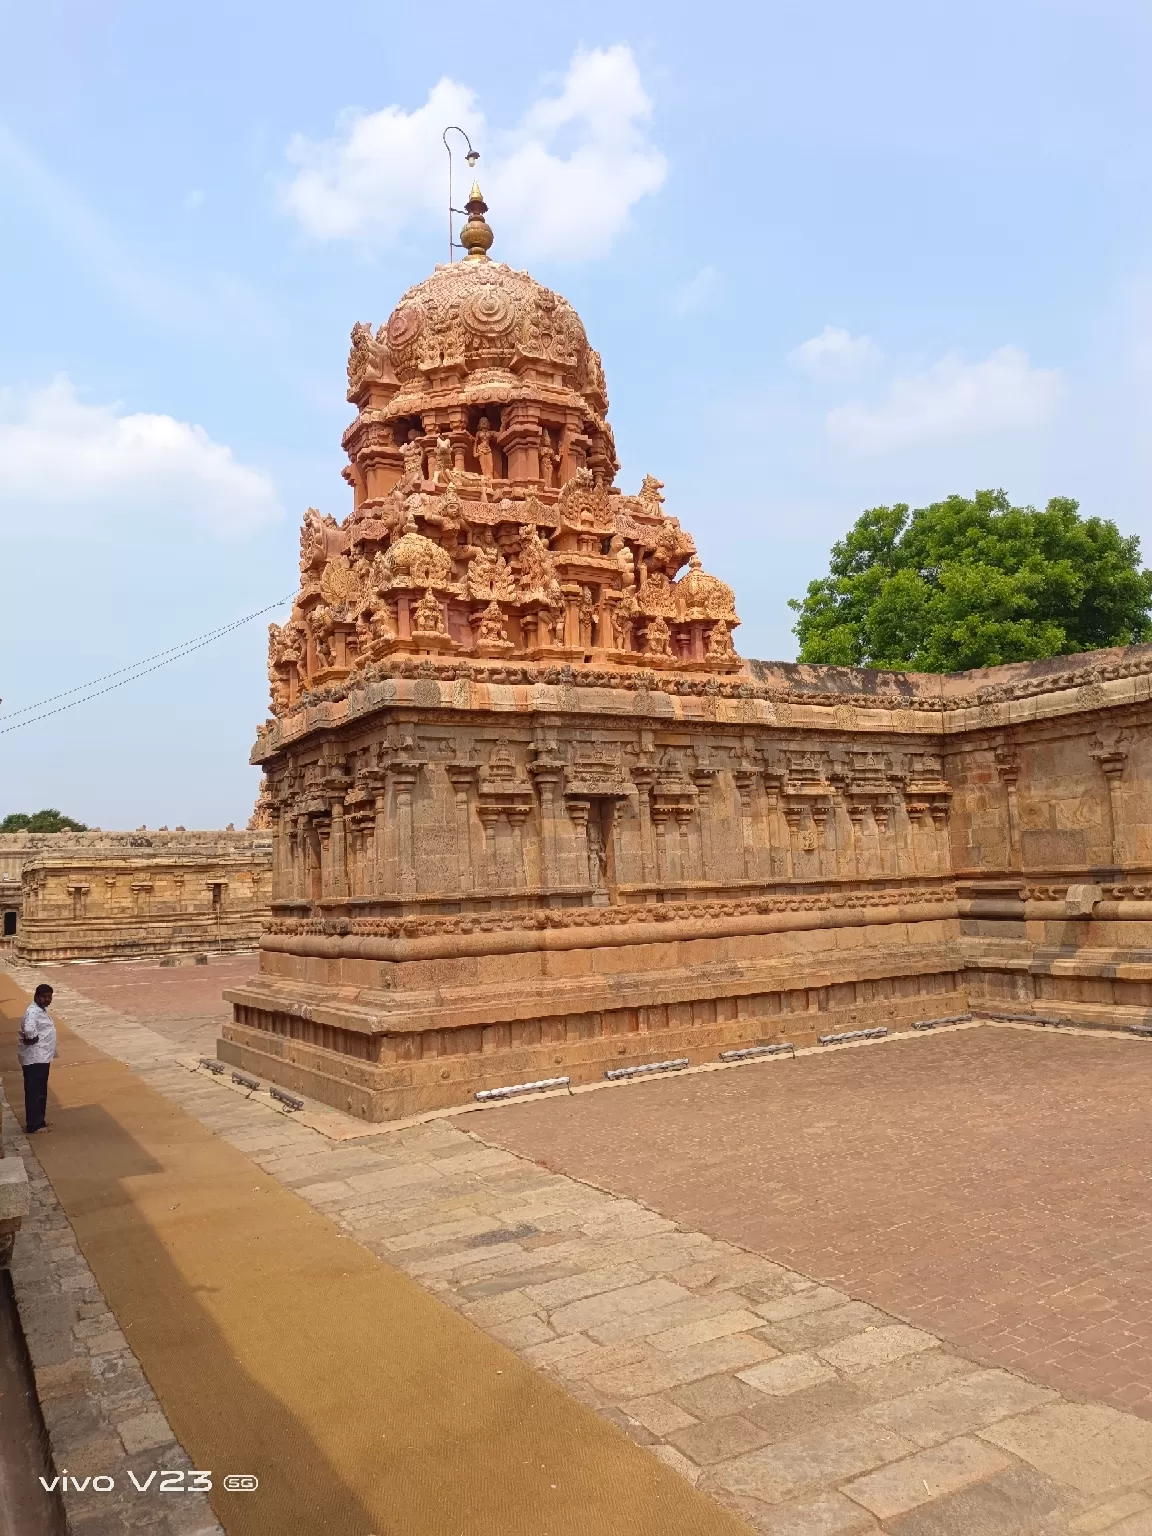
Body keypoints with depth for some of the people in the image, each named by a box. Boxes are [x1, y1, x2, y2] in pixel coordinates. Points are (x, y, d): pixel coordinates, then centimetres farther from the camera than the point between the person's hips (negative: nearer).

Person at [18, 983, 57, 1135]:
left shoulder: (41, 1009, 12)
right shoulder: (33, 1012, -20)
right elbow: (28, 1030, -37)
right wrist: (33, 1039, -20)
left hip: (41, 1057, 10)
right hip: (35, 1059, -10)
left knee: (40, 1092, 18)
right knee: (35, 1092, -3)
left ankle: (38, 1121, 27)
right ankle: (34, 1125, 4)